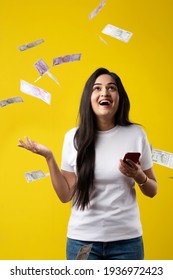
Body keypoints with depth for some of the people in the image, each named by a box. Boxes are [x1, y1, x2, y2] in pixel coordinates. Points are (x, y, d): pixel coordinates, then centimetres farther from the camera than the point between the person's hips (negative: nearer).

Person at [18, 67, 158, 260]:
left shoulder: (136, 134, -4)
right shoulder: (74, 137, -3)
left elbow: (152, 191, 5)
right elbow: (65, 195, -1)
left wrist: (139, 177, -15)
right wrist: (48, 157, -9)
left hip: (126, 239, 0)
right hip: (83, 239, 0)